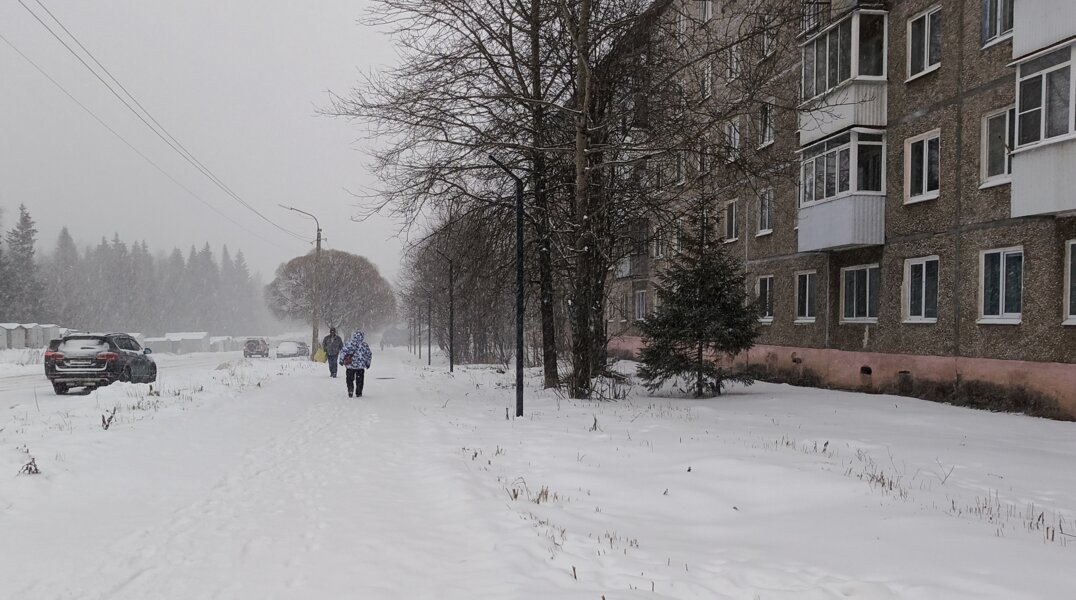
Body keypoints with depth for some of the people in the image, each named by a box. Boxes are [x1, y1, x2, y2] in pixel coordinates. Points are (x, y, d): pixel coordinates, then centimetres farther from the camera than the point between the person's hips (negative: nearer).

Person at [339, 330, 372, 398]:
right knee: (359, 380, 13)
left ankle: (350, 391, -3)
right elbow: (369, 355, 7)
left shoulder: (349, 344, -8)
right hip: (361, 366, 1)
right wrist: (368, 363, 20)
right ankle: (359, 393, 15)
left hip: (350, 365, -1)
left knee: (350, 379, 12)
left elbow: (343, 352, -9)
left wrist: (341, 360, 3)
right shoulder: (365, 345, -1)